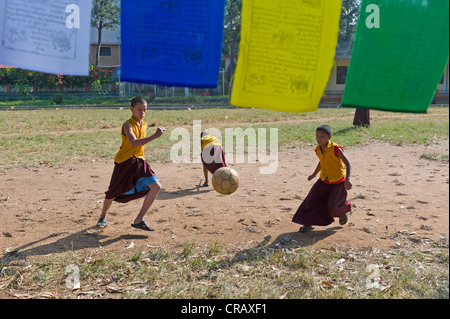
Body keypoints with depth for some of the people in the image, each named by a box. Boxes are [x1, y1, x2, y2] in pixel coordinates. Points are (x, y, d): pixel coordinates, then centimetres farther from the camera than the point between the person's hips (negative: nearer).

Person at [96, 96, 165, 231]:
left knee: (156, 186, -13)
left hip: (139, 161, 5)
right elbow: (134, 143, -33)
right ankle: (103, 217, 38)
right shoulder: (128, 125, -14)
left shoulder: (144, 125, 9)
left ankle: (139, 220, -8)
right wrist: (155, 136, -40)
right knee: (113, 193, 8)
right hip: (124, 163, -5)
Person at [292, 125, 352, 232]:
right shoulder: (318, 150, -4)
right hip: (324, 181, 6)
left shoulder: (335, 149, -24)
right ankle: (309, 224, 10)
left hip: (337, 183, -6)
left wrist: (347, 180, -35)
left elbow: (348, 164, -23)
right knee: (313, 199, -3)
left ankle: (343, 213, 36)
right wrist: (314, 174, 30)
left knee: (332, 206, -1)